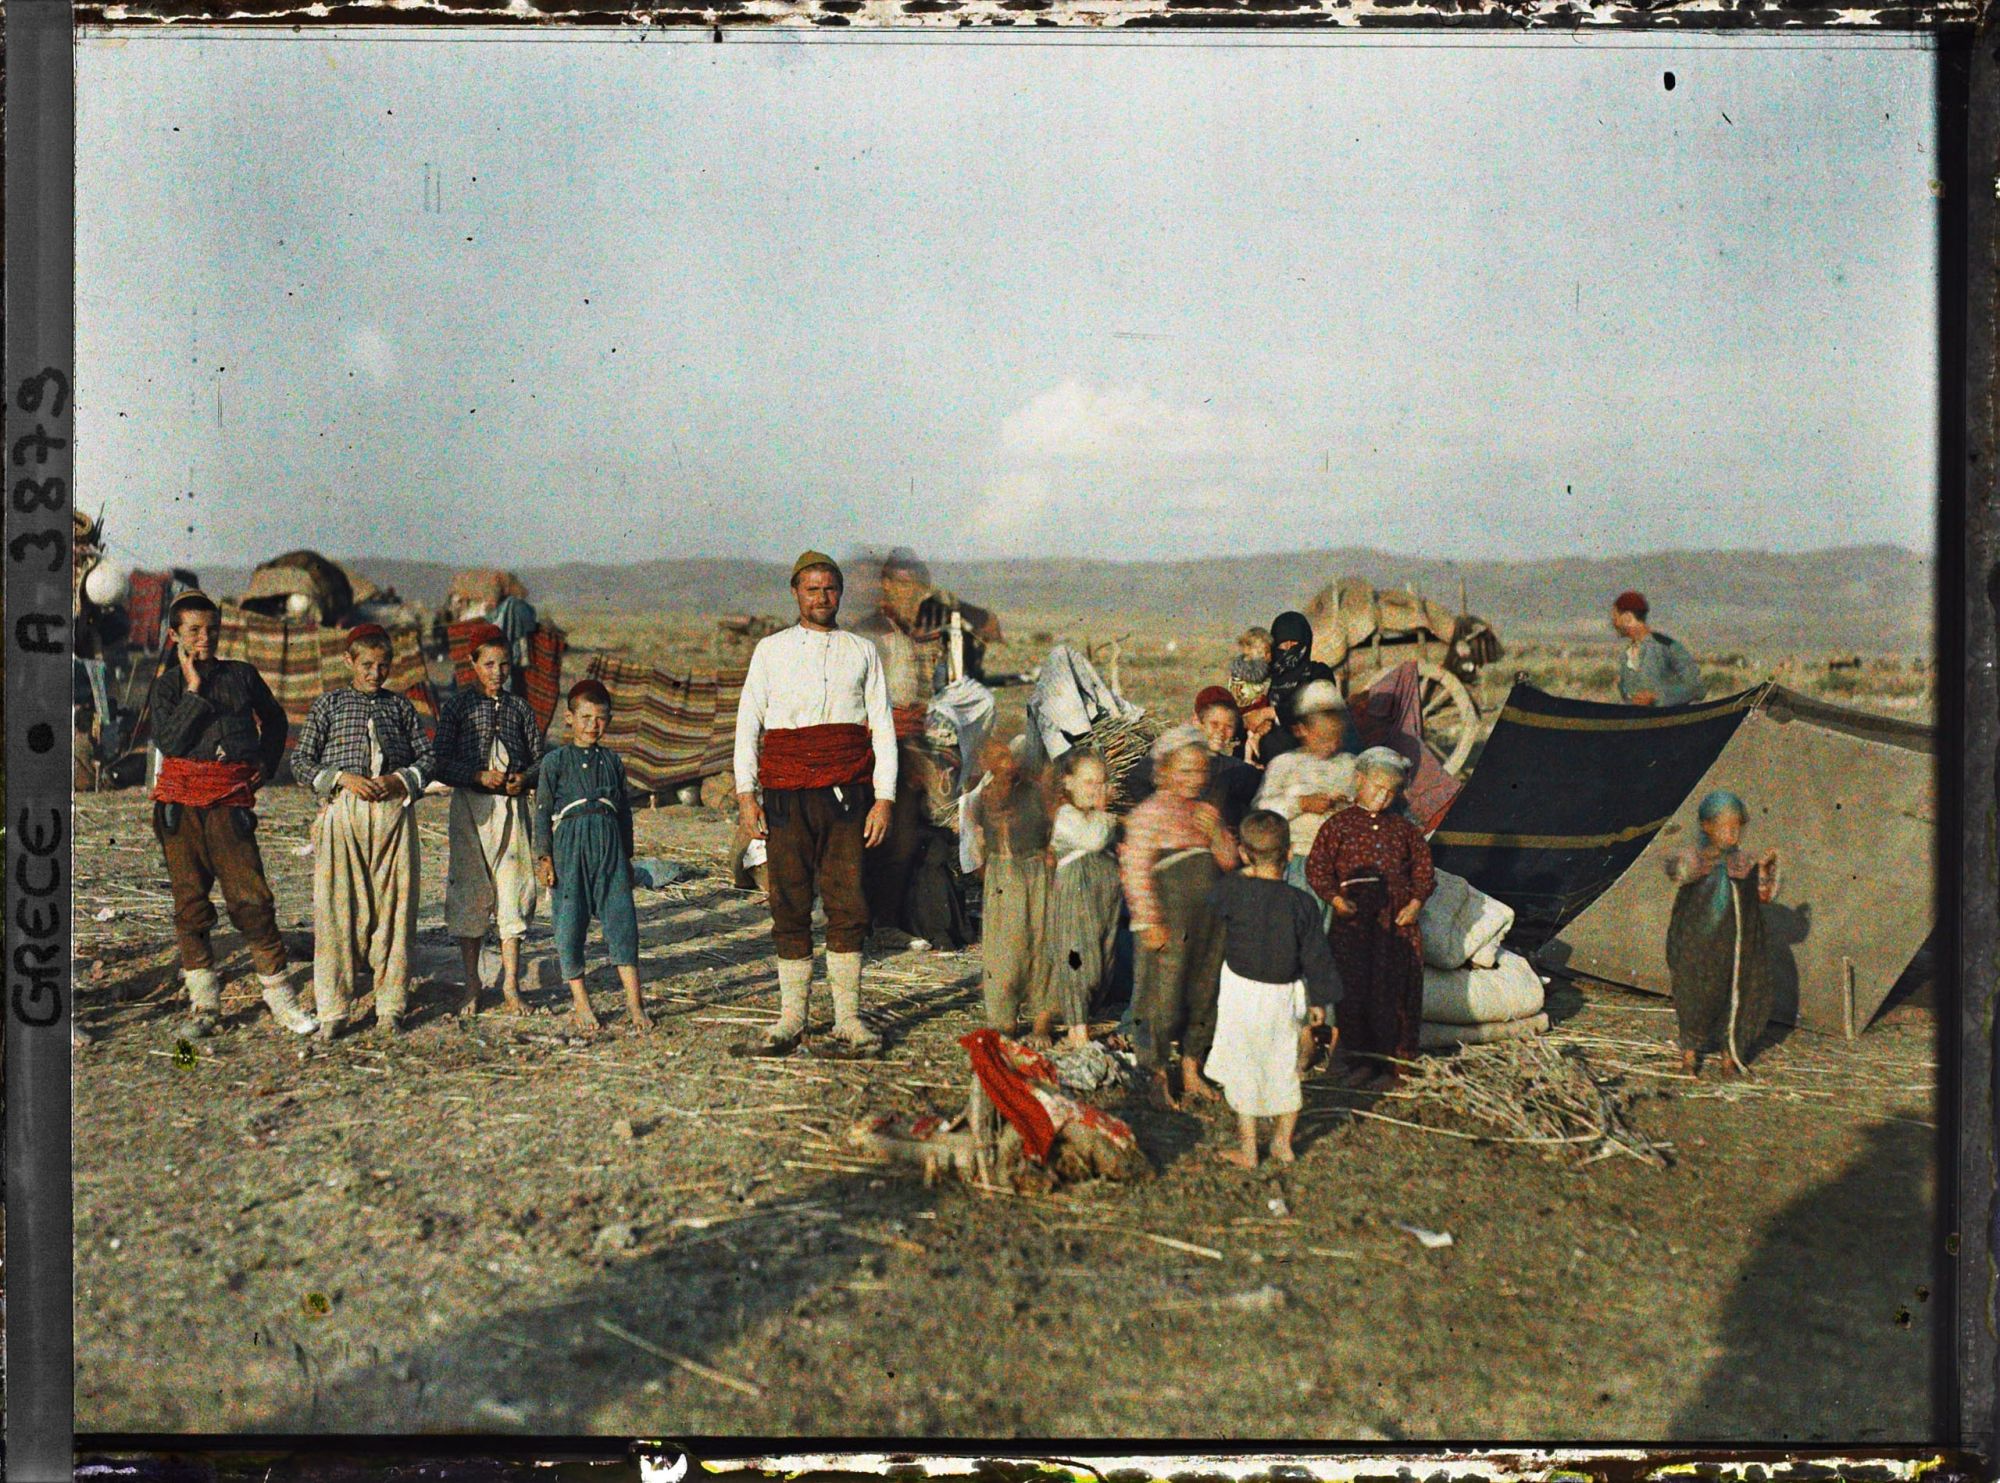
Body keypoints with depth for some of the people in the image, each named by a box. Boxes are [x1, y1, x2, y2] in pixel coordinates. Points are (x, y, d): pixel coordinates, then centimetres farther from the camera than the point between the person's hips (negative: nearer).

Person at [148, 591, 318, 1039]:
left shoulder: (242, 675, 10)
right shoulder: (168, 685, 7)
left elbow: (275, 720, 26)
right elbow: (168, 741, -9)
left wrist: (266, 765, 15)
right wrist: (194, 690, -9)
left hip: (232, 800, 0)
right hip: (180, 801, 0)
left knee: (252, 898, -7)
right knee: (190, 902, 3)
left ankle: (280, 997, 1)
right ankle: (205, 1004, 11)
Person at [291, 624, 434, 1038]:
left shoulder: (400, 705, 15)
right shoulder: (330, 703, 10)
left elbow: (427, 756, 14)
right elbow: (301, 760, 7)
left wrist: (399, 780, -5)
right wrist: (343, 778, -8)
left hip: (394, 810, 2)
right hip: (342, 812, -1)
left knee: (394, 908, 1)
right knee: (337, 910, -4)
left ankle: (391, 1008, 9)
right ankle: (333, 1011, 2)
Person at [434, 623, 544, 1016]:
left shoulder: (519, 708, 9)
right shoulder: (458, 706, 1)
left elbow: (540, 759, 11)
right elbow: (442, 763, -3)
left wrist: (524, 779, -10)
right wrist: (480, 776, -16)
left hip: (513, 807, 2)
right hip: (471, 807, -2)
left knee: (513, 893, 1)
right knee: (470, 894, 2)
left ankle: (511, 986, 8)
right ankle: (472, 985, 14)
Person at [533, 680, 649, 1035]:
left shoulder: (612, 760, 14)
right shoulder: (555, 760, 4)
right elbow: (542, 811, 3)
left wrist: (627, 856, 18)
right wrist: (543, 856, -3)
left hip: (609, 844, 2)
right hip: (569, 843, -2)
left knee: (621, 917, -3)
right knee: (569, 921, 0)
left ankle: (634, 1003, -1)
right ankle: (580, 1003, 13)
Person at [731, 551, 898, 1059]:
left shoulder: (862, 652, 14)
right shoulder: (770, 650, 14)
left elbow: (883, 727, 11)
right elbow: (747, 723, 10)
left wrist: (884, 799, 0)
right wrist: (746, 794, -1)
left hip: (846, 795, 0)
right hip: (785, 794, 0)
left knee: (847, 906, -4)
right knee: (789, 908, 0)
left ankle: (848, 1021, 1)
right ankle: (790, 1023, 5)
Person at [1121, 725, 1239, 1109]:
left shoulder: (1207, 811, 11)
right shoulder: (1149, 814, -10)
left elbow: (1229, 861, 13)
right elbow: (1135, 870, -13)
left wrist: (1216, 831, -6)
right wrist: (1149, 922, -16)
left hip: (1209, 919, 7)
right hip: (1169, 924, -7)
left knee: (1204, 993, 13)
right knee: (1164, 997, -3)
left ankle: (1192, 1073, 27)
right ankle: (1159, 1077, 13)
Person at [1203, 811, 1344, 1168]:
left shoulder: (1233, 890, -15)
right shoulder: (1301, 903, -12)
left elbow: (1212, 902, 9)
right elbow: (1316, 957, -6)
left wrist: (1244, 874, 16)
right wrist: (1320, 999, 6)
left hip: (1242, 994, -1)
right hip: (1286, 997, 1)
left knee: (1245, 1071, 13)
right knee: (1287, 1070, 20)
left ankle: (1247, 1150, 21)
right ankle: (1283, 1144, 31)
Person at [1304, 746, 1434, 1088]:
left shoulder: (1403, 829, 13)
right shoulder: (1338, 825, 3)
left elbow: (1423, 867, 16)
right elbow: (1317, 867, -1)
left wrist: (1416, 901, 0)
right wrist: (1336, 898, -15)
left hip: (1398, 920, 2)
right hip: (1354, 918, -2)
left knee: (1397, 992, 2)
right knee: (1355, 988, -2)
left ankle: (1395, 1062, 12)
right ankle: (1360, 1059, 11)